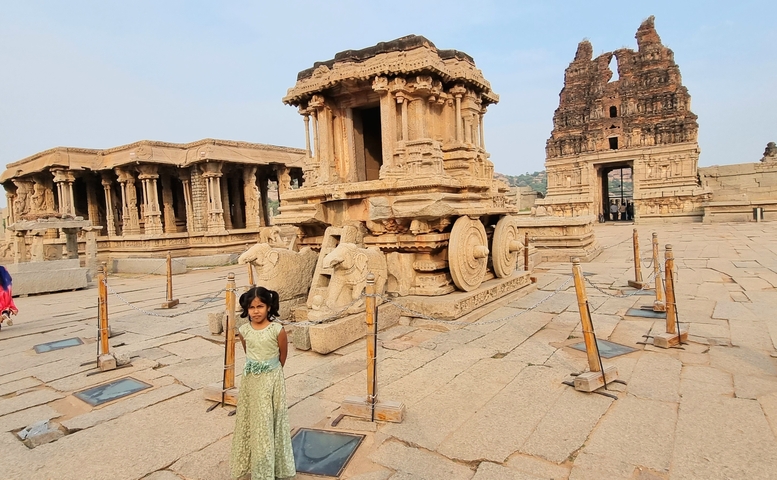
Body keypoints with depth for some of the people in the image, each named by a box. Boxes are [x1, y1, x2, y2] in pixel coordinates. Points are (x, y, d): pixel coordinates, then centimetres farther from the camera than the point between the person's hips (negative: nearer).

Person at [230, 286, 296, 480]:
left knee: (270, 421, 6)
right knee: (250, 420, 14)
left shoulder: (277, 330, -17)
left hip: (272, 380, -3)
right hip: (250, 380, 3)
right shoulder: (243, 331, -6)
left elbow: (283, 355, -2)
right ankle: (251, 461, 32)